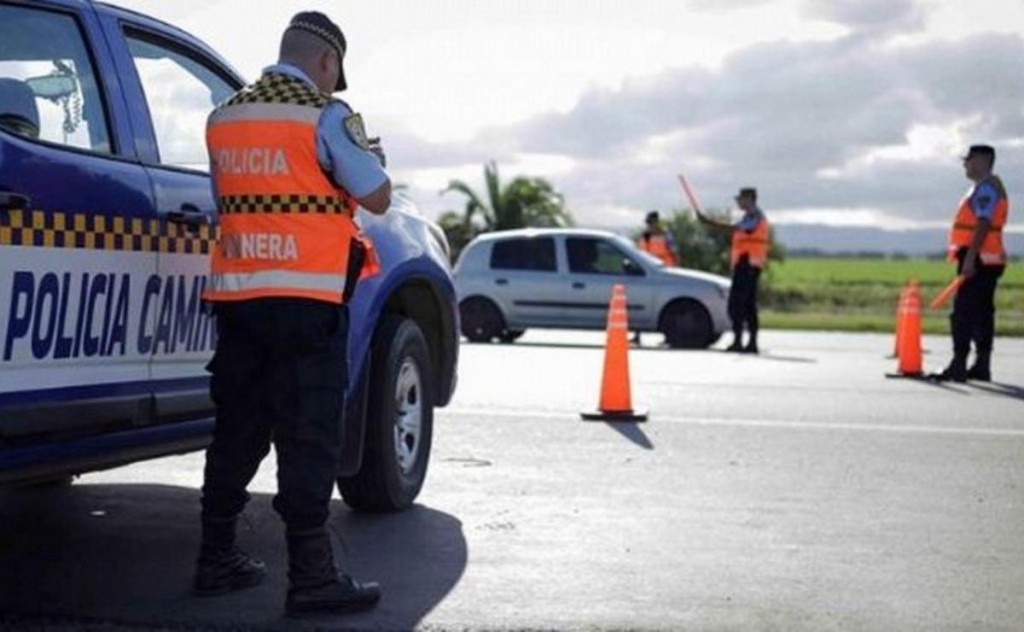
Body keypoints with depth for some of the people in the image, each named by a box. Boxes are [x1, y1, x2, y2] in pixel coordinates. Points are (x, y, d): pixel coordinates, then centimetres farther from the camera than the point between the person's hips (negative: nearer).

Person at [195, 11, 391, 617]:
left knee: (238, 427, 15)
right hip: (306, 299, -6)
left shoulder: (224, 117, 13)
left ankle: (217, 557, 21)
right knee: (309, 436, -4)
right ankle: (311, 575, -4)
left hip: (236, 294, 6)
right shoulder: (327, 115, -6)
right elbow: (377, 198, -4)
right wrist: (371, 158, 15)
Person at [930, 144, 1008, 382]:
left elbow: (983, 225, -22)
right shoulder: (987, 187, 20)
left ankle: (958, 366, -13)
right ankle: (982, 366, 14)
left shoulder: (986, 187, -13)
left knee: (963, 313, -11)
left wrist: (970, 258, -26)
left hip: (978, 260, -11)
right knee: (982, 313, 11)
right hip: (987, 261, 11)